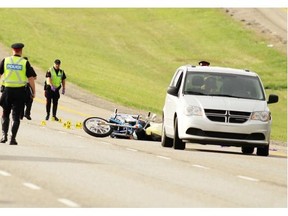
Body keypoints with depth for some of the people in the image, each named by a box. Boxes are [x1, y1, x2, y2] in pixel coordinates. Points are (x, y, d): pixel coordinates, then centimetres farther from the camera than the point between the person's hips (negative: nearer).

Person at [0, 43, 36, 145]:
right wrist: (33, 91, 6)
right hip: (20, 91, -1)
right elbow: (30, 78, -3)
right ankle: (13, 138, -1)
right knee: (16, 116, 5)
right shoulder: (25, 63, -2)